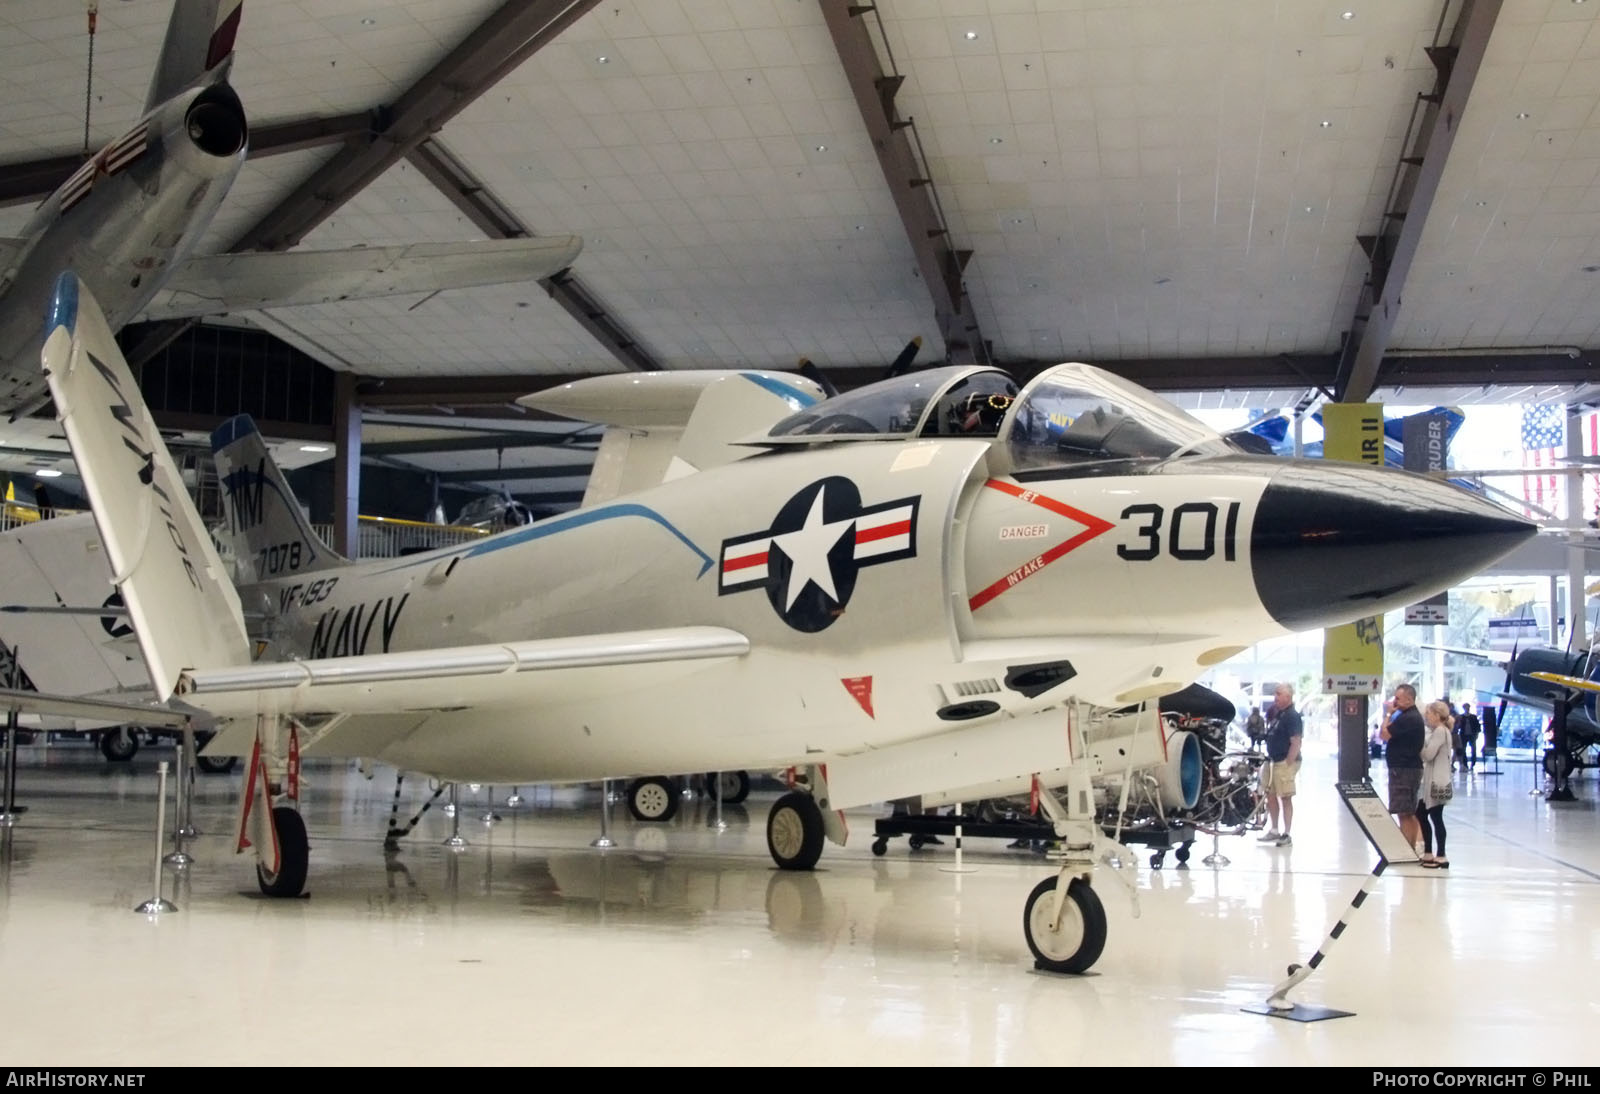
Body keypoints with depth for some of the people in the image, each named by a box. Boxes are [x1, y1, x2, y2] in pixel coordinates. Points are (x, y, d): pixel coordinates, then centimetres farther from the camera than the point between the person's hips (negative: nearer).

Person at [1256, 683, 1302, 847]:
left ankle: (1286, 835, 5)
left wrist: (1287, 764, -20)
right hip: (1272, 761, 9)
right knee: (1271, 795, 14)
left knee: (1285, 798, -2)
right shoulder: (1276, 713, 11)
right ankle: (1274, 831, 25)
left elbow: (1296, 743, -19)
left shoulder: (1292, 716, -15)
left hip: (1285, 762, -9)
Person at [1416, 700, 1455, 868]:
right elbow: (1428, 755, 18)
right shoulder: (1437, 731, 17)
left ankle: (1441, 857, -1)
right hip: (1431, 781, 10)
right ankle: (1428, 854, 18)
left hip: (1437, 782, -10)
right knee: (1421, 814, 12)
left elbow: (1428, 754, -18)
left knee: (1436, 817, -6)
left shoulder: (1440, 731, -13)